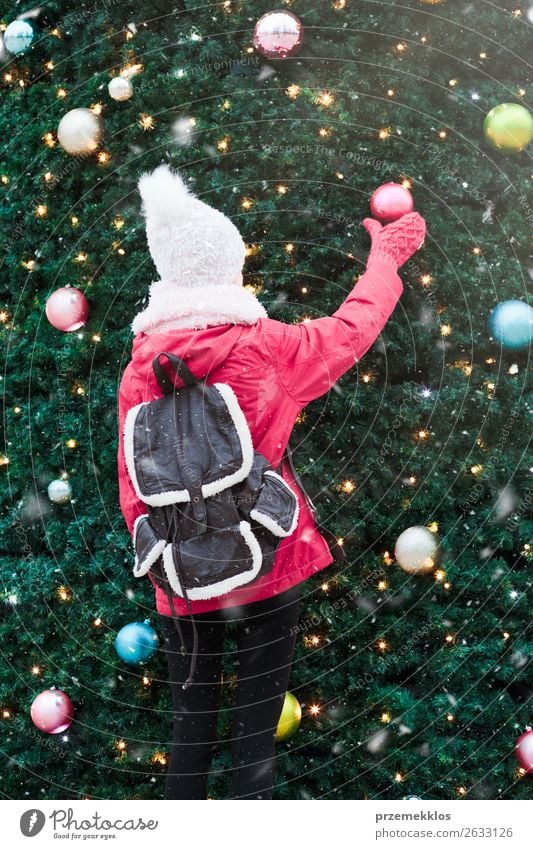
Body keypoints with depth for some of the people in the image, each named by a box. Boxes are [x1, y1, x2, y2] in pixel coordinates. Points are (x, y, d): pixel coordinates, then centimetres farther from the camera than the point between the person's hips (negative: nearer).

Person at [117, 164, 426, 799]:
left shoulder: (140, 367, -1)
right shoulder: (263, 346, -7)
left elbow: (133, 484, 4)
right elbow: (353, 328, 9)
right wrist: (386, 257, 25)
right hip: (268, 565, -2)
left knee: (190, 734, 13)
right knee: (255, 733, 7)